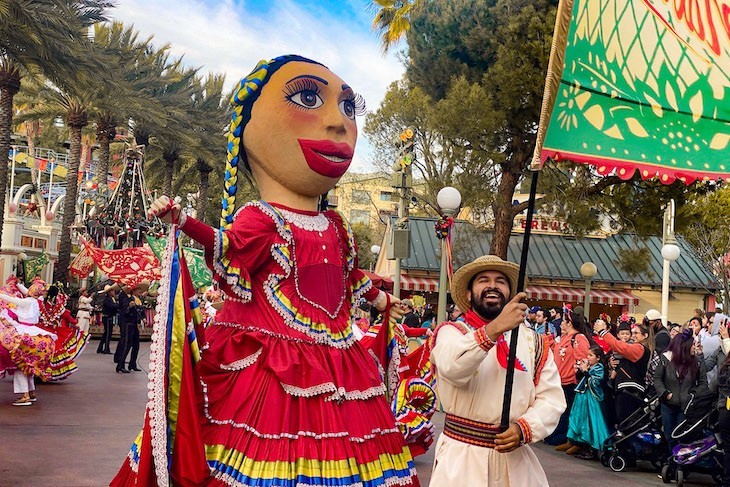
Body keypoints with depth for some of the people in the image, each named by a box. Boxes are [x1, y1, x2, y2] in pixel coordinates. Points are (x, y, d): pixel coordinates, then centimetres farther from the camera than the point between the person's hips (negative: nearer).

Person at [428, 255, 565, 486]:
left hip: (515, 458, 3)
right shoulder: (451, 331, -3)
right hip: (462, 457, -3)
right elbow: (451, 367, -25)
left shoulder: (534, 342, 9)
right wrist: (495, 328, -37)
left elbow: (552, 398, 1)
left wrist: (523, 429, -16)